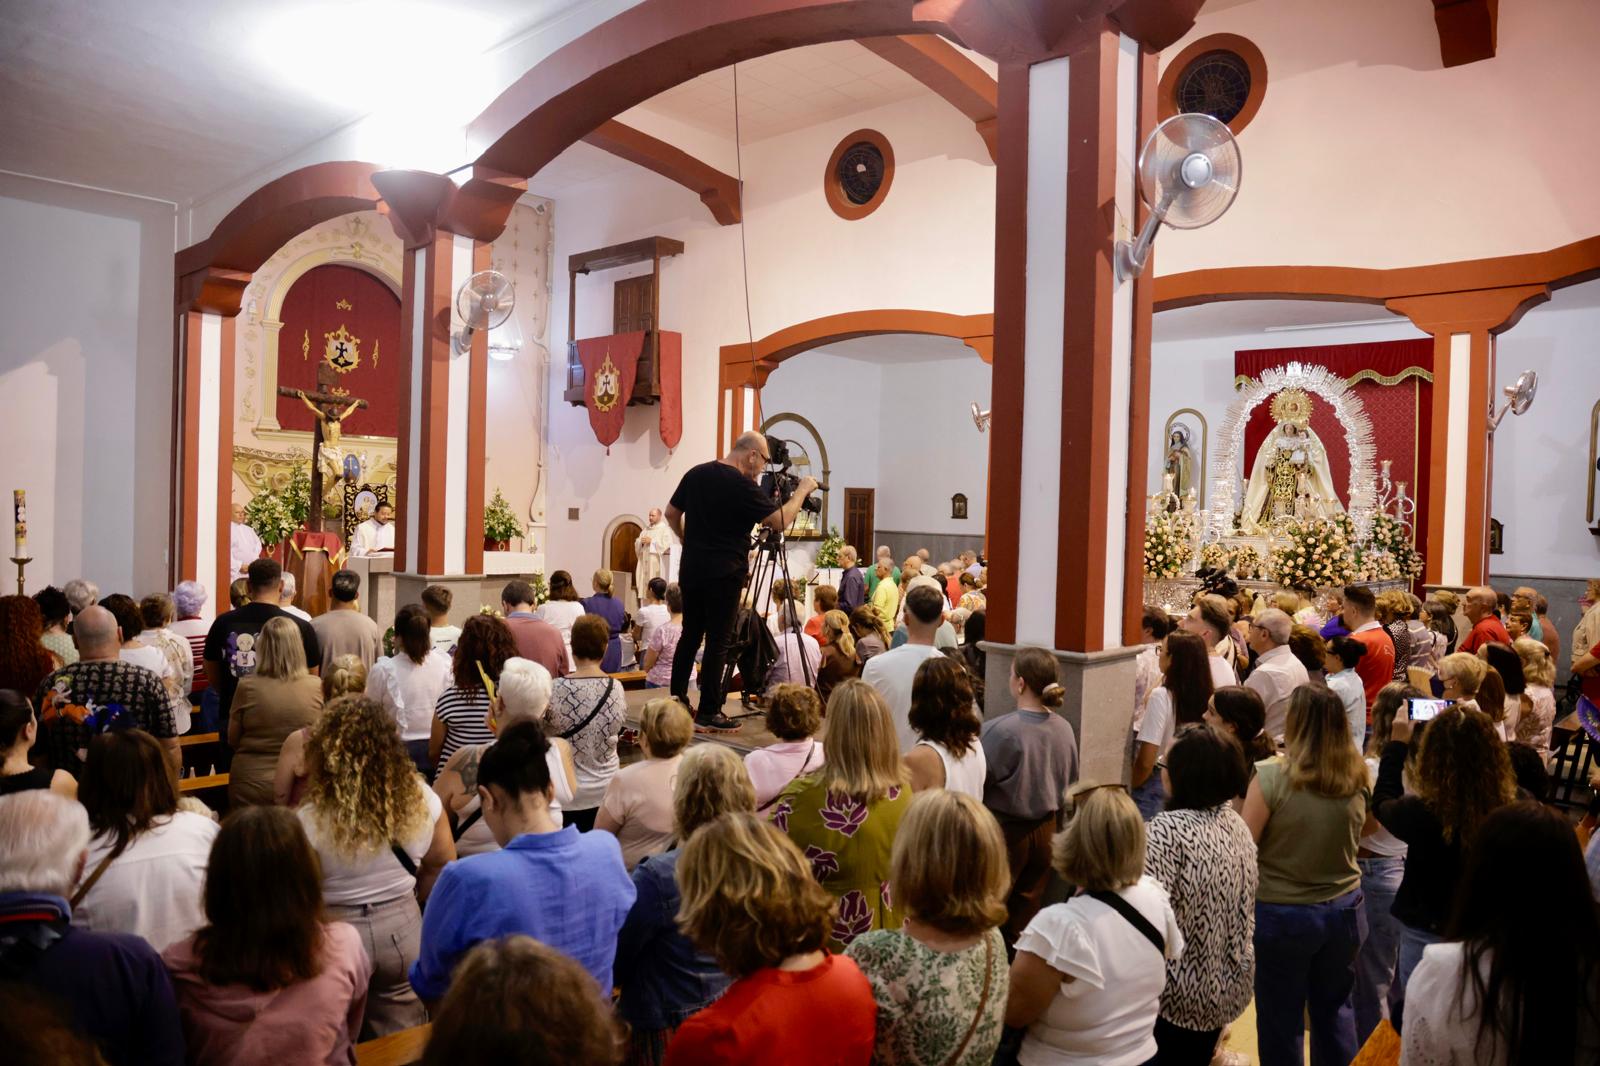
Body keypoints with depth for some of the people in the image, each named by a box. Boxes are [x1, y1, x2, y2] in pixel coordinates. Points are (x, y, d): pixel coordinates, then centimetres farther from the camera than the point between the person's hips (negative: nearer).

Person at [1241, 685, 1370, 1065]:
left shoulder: (1272, 777, -22)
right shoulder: (1355, 778, -7)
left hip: (1282, 913, -4)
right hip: (1344, 908, 4)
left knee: (1281, 1019, 13)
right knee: (1334, 1008, 23)